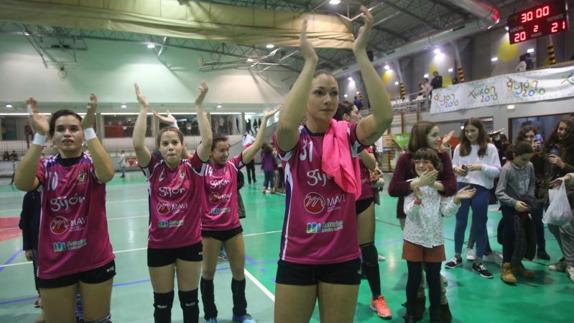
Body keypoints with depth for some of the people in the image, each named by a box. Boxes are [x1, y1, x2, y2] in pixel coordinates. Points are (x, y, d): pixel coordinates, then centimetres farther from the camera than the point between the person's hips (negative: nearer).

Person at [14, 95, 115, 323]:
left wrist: (89, 128, -31)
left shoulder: (91, 163, -6)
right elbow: (21, 183, -23)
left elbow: (107, 173, -29)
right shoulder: (46, 166, -1)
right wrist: (39, 135, -26)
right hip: (54, 265, 2)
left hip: (95, 260, -1)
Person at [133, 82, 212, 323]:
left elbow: (207, 140, -20)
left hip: (190, 243, 0)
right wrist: (144, 108, -17)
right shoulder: (154, 169, -5)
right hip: (159, 245, 1)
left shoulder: (192, 168, -7)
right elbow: (138, 144, -19)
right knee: (162, 303, 15)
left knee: (189, 300, 14)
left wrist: (199, 105, -20)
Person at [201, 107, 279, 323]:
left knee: (239, 271, 13)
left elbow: (256, 146, -5)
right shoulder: (203, 168, -9)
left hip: (233, 227, 3)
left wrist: (264, 120, -7)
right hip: (209, 229, -3)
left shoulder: (233, 165, -2)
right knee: (208, 273, 12)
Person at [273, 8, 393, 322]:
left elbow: (385, 116, -22)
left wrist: (361, 53, -23)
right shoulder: (293, 140, -6)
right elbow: (286, 124, -31)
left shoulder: (348, 136, -2)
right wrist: (309, 62, -27)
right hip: (297, 257, -1)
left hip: (343, 257, 1)